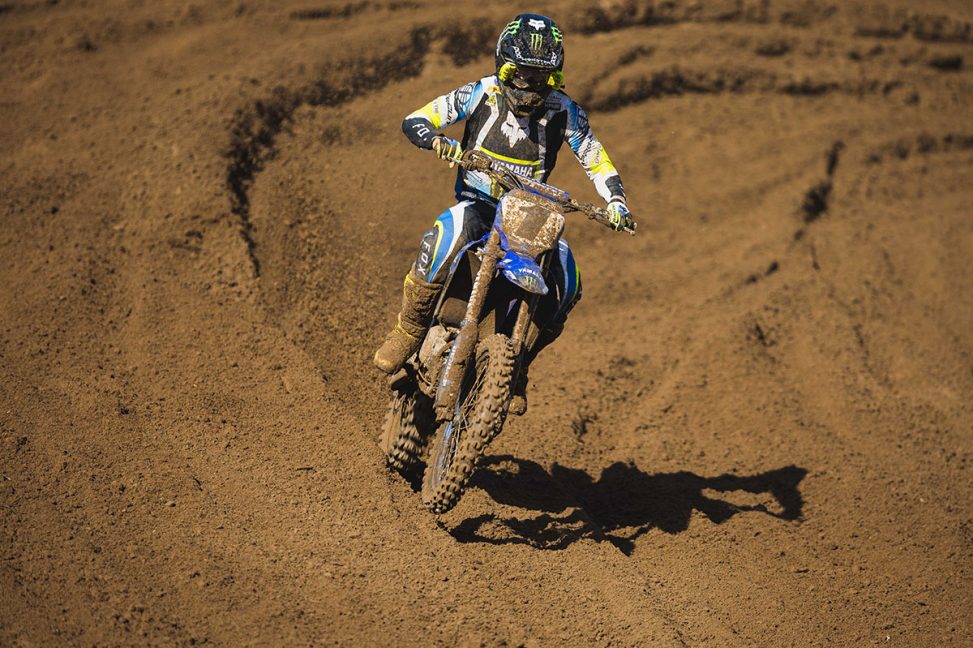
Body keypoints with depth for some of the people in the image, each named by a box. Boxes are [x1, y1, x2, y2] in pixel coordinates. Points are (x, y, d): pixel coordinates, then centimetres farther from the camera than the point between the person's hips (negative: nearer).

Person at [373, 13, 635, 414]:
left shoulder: (564, 112, -4)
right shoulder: (481, 94, -7)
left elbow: (597, 161, 4)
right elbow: (414, 121, -7)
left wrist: (616, 203, -14)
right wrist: (437, 141, -29)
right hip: (476, 203, -2)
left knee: (566, 284, -19)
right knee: (447, 234, -37)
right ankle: (410, 329, -18)